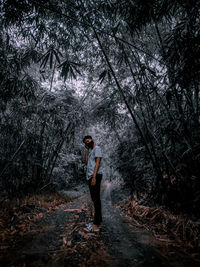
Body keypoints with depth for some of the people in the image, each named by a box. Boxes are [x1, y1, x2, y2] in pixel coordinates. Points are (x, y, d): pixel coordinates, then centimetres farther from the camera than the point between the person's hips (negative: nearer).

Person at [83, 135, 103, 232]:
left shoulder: (97, 148, -4)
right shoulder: (90, 151, 23)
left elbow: (97, 163, -14)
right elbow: (86, 163, 15)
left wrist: (94, 177, -22)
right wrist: (86, 151, 10)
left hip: (95, 176, -9)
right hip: (90, 177, 9)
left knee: (96, 199, -10)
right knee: (95, 199, 12)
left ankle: (96, 225, -10)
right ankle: (98, 220, 21)